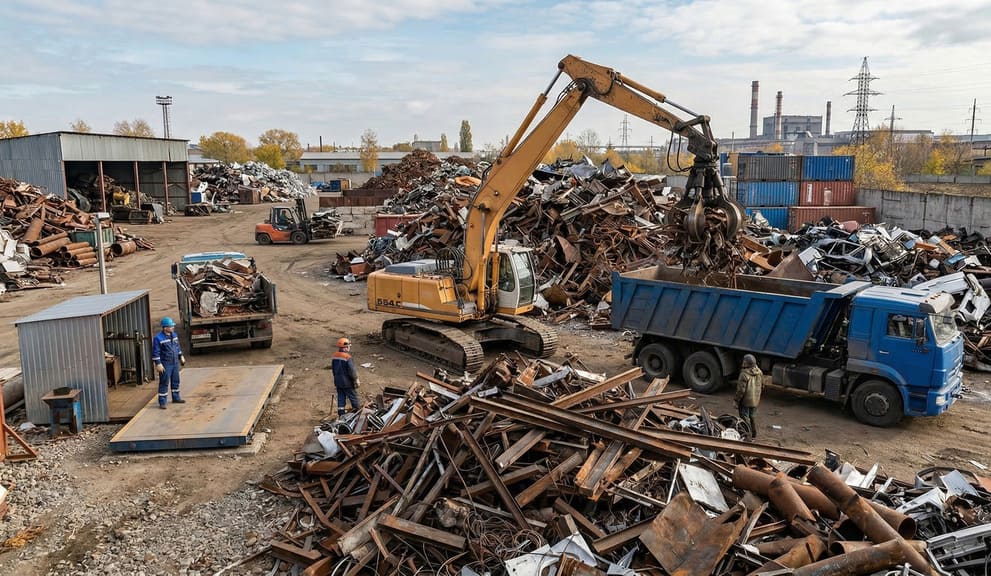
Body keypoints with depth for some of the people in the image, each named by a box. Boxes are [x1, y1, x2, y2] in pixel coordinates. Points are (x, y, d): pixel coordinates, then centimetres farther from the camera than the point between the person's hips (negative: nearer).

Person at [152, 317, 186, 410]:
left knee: (175, 381, 15)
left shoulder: (174, 335, 8)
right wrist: (158, 364, -19)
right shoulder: (158, 338, -15)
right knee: (164, 383, -4)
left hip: (175, 363, 7)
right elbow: (155, 352, -16)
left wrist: (181, 357, 20)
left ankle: (176, 398, 28)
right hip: (165, 364, -7)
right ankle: (162, 402, 2)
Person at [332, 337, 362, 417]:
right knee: (354, 397, 7)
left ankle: (341, 414, 17)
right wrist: (356, 380, -8)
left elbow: (333, 368, 13)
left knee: (341, 398, 14)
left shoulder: (335, 356, 1)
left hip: (338, 382, 7)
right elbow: (352, 370, -21)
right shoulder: (348, 357, -23)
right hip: (347, 382, -7)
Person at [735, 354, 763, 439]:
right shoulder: (759, 372, 0)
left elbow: (741, 390, -22)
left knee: (745, 418, 4)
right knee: (753, 417, 23)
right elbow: (762, 385, 12)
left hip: (746, 401, -8)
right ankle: (754, 434, 35)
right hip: (756, 400, 8)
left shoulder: (744, 374, -24)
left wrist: (737, 401, -12)